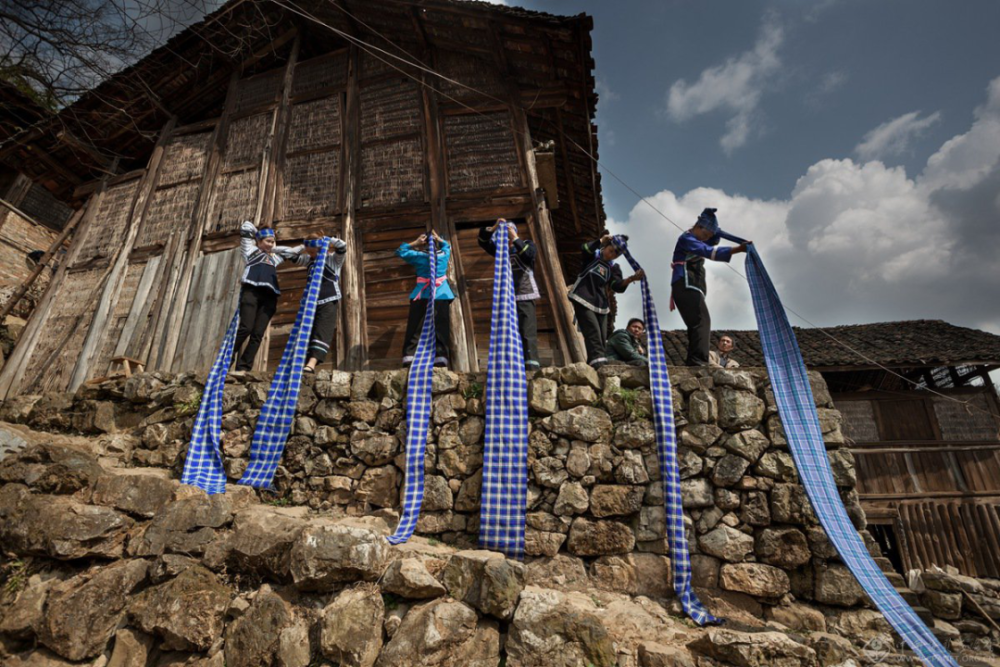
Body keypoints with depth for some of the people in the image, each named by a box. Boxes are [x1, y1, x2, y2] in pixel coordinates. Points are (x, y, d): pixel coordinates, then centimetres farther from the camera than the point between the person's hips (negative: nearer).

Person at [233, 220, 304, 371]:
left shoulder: (274, 256, 32)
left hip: (269, 296, 4)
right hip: (251, 291, -4)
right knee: (246, 328, -19)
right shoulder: (251, 250, 21)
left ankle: (243, 368, -9)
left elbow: (294, 251, 40)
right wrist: (257, 234, 34)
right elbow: (246, 226, 23)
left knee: (258, 334, -8)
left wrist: (274, 249, 31)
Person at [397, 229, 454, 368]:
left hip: (422, 295, -1)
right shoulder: (444, 254, 5)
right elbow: (447, 245, 29)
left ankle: (409, 356, -5)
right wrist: (439, 239, 17)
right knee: (440, 326, 1)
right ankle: (440, 356, -8)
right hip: (441, 295, 1)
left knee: (415, 327, 1)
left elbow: (400, 251, 11)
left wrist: (415, 243, 7)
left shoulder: (419, 256, -2)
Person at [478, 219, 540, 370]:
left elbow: (530, 254, -12)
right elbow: (483, 242, 10)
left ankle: (532, 364, -15)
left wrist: (515, 239, -9)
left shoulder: (527, 244, 10)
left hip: (525, 295, -4)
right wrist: (494, 227, -2)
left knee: (527, 331, -11)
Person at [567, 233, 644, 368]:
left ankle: (594, 363, 10)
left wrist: (631, 279, -24)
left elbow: (617, 286, -7)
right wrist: (601, 241, -24)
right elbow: (584, 249, -19)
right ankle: (597, 359, -28)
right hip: (583, 300, -5)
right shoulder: (593, 255, 4)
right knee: (593, 332, -19)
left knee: (602, 337, 2)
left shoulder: (614, 268, 10)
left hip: (600, 304, 5)